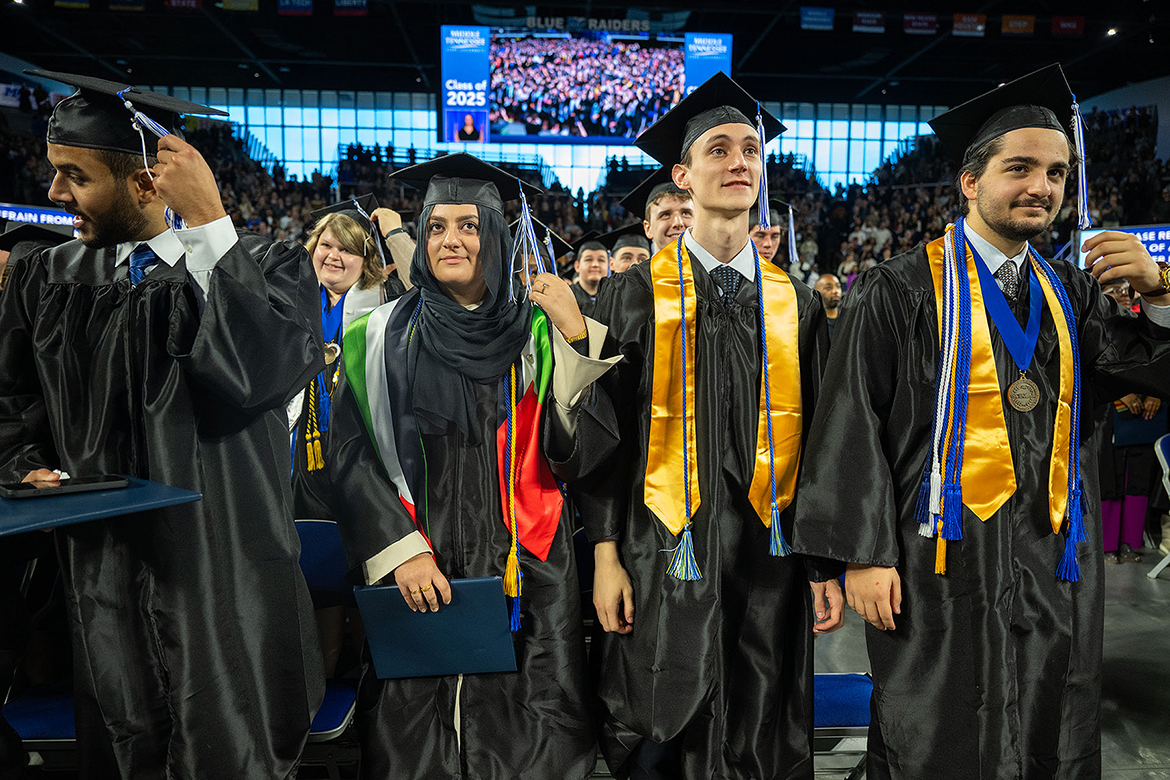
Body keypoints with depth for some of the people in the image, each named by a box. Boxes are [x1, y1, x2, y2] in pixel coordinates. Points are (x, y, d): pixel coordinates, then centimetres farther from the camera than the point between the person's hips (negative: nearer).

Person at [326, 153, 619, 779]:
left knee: (522, 725, 3)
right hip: (418, 565, 0)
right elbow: (349, 449, 0)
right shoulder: (385, 333, 3)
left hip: (522, 562, 0)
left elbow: (571, 438, -5)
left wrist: (577, 335, -16)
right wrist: (399, 549, -10)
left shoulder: (534, 330, 4)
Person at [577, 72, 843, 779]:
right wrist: (606, 554, -7)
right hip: (667, 557, -2)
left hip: (769, 555, 3)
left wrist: (827, 564, 4)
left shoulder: (795, 303, 7)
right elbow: (603, 431, -2)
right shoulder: (637, 294, -1)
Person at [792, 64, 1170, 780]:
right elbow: (854, 422, -11)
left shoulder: (1069, 291, 11)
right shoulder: (904, 290, -7)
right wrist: (863, 553, -15)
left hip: (1055, 564, 6)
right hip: (947, 562, -5)